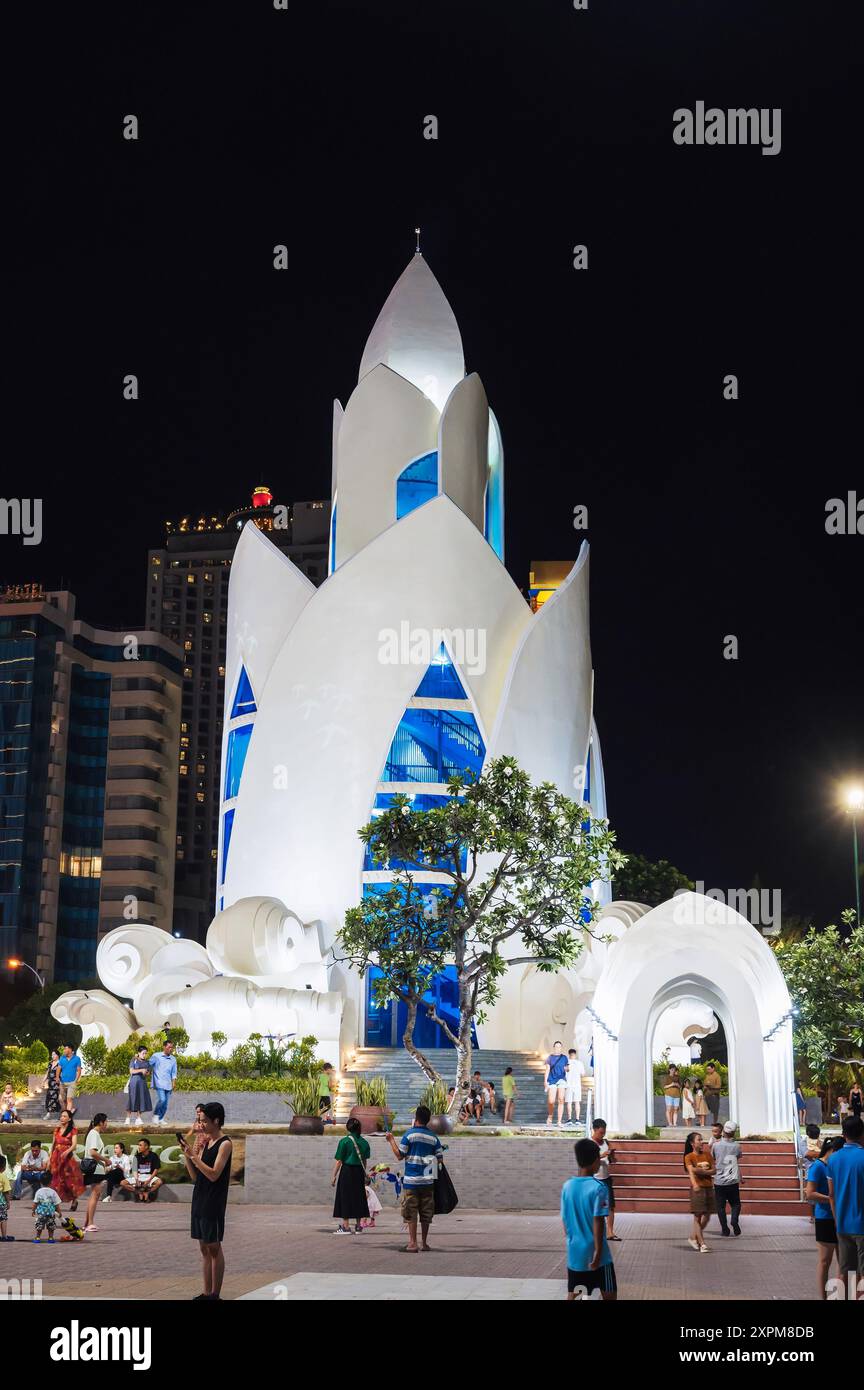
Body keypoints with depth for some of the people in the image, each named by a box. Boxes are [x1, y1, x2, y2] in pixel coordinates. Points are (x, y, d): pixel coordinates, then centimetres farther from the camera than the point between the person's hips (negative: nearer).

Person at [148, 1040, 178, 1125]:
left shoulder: (173, 1059, 12)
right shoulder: (156, 1056, 1)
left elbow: (174, 1073, 13)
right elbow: (149, 1065, 10)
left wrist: (173, 1083, 5)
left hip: (168, 1084, 4)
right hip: (159, 1082, -4)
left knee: (166, 1103, 4)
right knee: (162, 1099, -19)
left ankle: (161, 1119, 18)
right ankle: (155, 1115, 1)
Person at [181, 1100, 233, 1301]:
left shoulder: (225, 1143, -10)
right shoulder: (206, 1142, 13)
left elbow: (214, 1174, -18)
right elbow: (195, 1175, 13)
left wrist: (194, 1156, -18)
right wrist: (187, 1155, 0)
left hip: (214, 1203, -8)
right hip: (200, 1199, 8)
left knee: (214, 1247, -3)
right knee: (204, 1248, 10)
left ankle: (215, 1295, 2)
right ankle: (207, 1293, 15)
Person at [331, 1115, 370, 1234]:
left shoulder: (344, 1141, -9)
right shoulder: (364, 1142, 4)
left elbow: (338, 1161, -9)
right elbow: (365, 1161, 12)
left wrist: (334, 1176, -5)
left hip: (347, 1172, -5)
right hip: (360, 1173, 5)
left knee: (345, 1197, 2)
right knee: (358, 1197, 13)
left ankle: (345, 1227, 1)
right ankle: (358, 1226, 18)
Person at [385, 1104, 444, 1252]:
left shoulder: (409, 1134, -6)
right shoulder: (433, 1137, 4)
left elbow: (400, 1155, -4)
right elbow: (439, 1158, 4)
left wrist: (391, 1140, 9)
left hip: (411, 1180, -3)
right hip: (428, 1180, 3)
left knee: (411, 1212, 1)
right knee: (426, 1213, 10)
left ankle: (413, 1243, -3)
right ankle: (424, 1243, 15)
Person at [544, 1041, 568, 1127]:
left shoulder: (564, 1057, 11)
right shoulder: (550, 1057, 8)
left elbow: (566, 1069, 18)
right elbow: (547, 1069, 6)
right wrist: (545, 1080, -1)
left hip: (562, 1080, 1)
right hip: (552, 1080, -1)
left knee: (561, 1100, -9)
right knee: (551, 1101, -6)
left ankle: (559, 1121, -7)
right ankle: (549, 1117, 21)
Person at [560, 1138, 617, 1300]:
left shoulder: (567, 1186, 2)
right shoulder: (598, 1188, -15)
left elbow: (565, 1221, 8)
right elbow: (597, 1223, -17)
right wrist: (598, 1253, -15)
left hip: (574, 1254, 5)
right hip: (595, 1255, -5)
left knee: (572, 1295, 12)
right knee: (609, 1295, 6)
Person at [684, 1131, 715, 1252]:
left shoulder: (707, 1154, 9)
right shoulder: (689, 1157, -5)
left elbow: (714, 1170, 5)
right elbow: (691, 1171, -21)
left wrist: (703, 1171, -14)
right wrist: (694, 1184, -39)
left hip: (709, 1187, 5)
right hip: (697, 1188, -5)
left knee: (707, 1217, 9)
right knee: (698, 1217, -5)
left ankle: (693, 1238, 26)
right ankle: (702, 1244, 0)